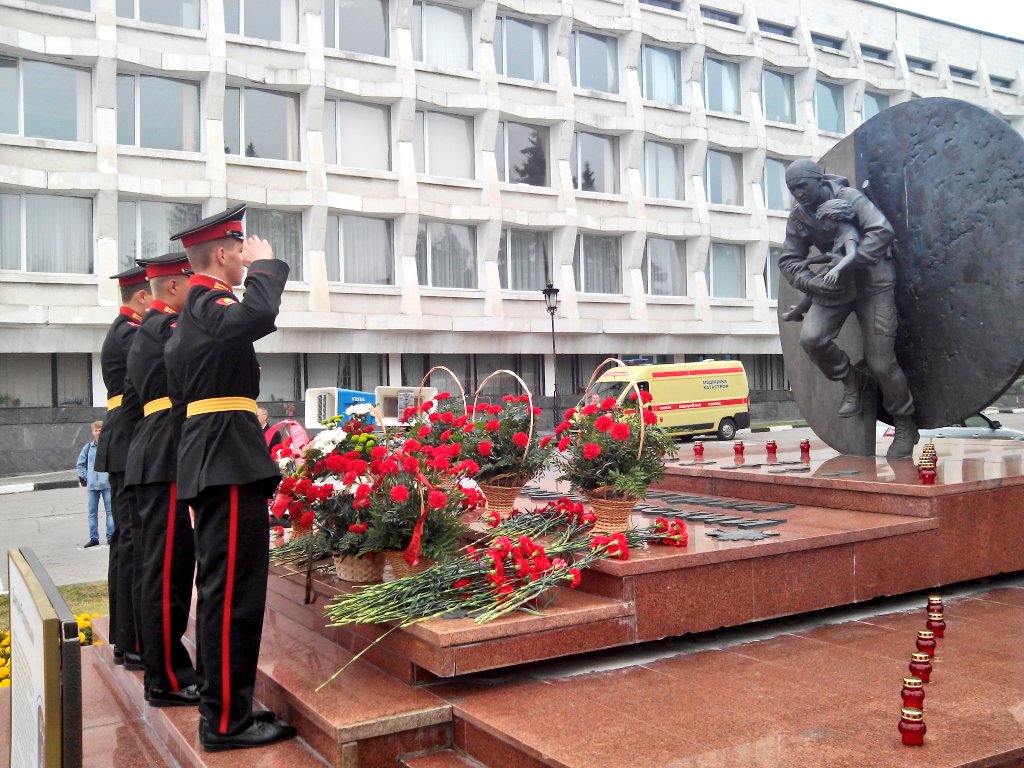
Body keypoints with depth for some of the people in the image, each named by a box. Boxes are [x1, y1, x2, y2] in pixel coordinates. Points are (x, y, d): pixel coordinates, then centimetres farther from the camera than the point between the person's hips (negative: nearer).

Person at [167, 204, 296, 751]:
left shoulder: (195, 309, 19)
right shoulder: (207, 304, -13)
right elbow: (259, 317, -35)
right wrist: (266, 264, -17)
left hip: (213, 460, 11)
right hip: (228, 461, -11)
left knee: (222, 587, 14)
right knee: (232, 589, -7)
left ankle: (223, 707, 23)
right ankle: (225, 721, -1)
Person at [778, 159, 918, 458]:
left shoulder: (849, 198, -16)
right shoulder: (797, 218, -1)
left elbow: (882, 231, -28)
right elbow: (789, 261, -1)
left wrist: (847, 265, -36)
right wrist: (812, 282, -21)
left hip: (872, 282, -5)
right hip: (834, 286, 5)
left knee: (881, 362, -6)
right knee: (811, 337, -21)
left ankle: (905, 425, 15)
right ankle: (850, 380, 8)